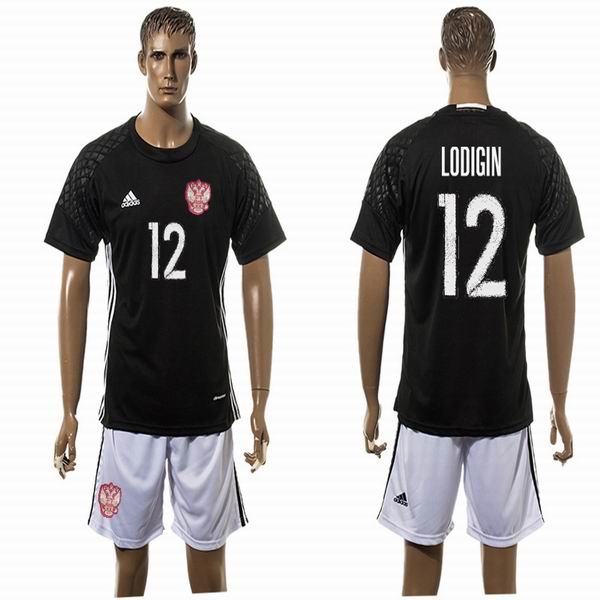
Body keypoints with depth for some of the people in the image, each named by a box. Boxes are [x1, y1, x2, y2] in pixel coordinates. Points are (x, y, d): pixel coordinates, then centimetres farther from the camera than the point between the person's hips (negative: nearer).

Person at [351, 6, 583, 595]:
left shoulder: (403, 151, -7)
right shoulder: (538, 153, -3)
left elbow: (374, 286, -5)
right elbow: (560, 287, -2)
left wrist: (371, 397, 6)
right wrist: (560, 403, 7)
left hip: (426, 398, -1)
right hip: (505, 399, 1)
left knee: (422, 550, 12)